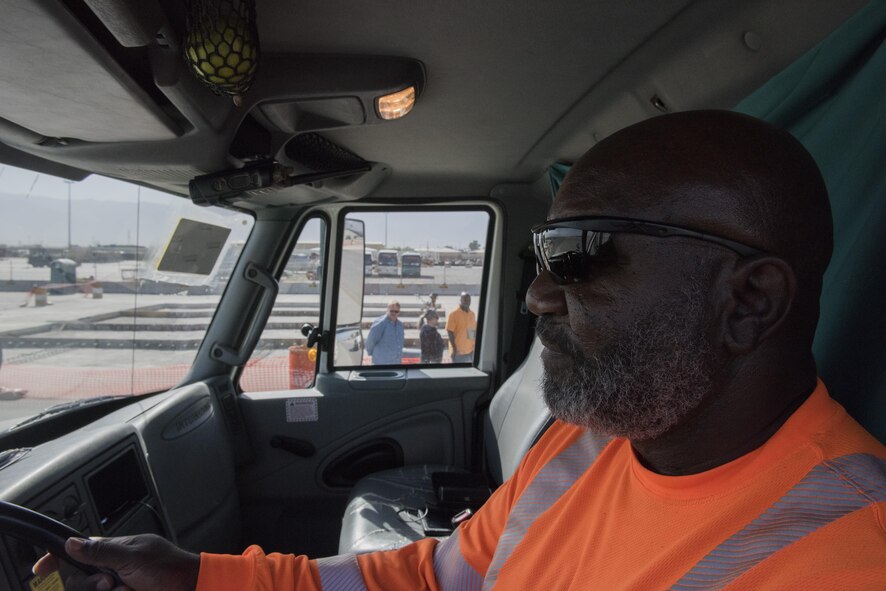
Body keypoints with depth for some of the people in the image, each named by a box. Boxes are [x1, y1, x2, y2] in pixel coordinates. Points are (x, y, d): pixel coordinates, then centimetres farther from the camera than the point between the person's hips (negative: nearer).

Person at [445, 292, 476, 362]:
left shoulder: (472, 313, 9)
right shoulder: (454, 314, -11)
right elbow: (450, 332, -13)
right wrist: (454, 348, -17)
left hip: (471, 351, 6)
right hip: (459, 352, -6)